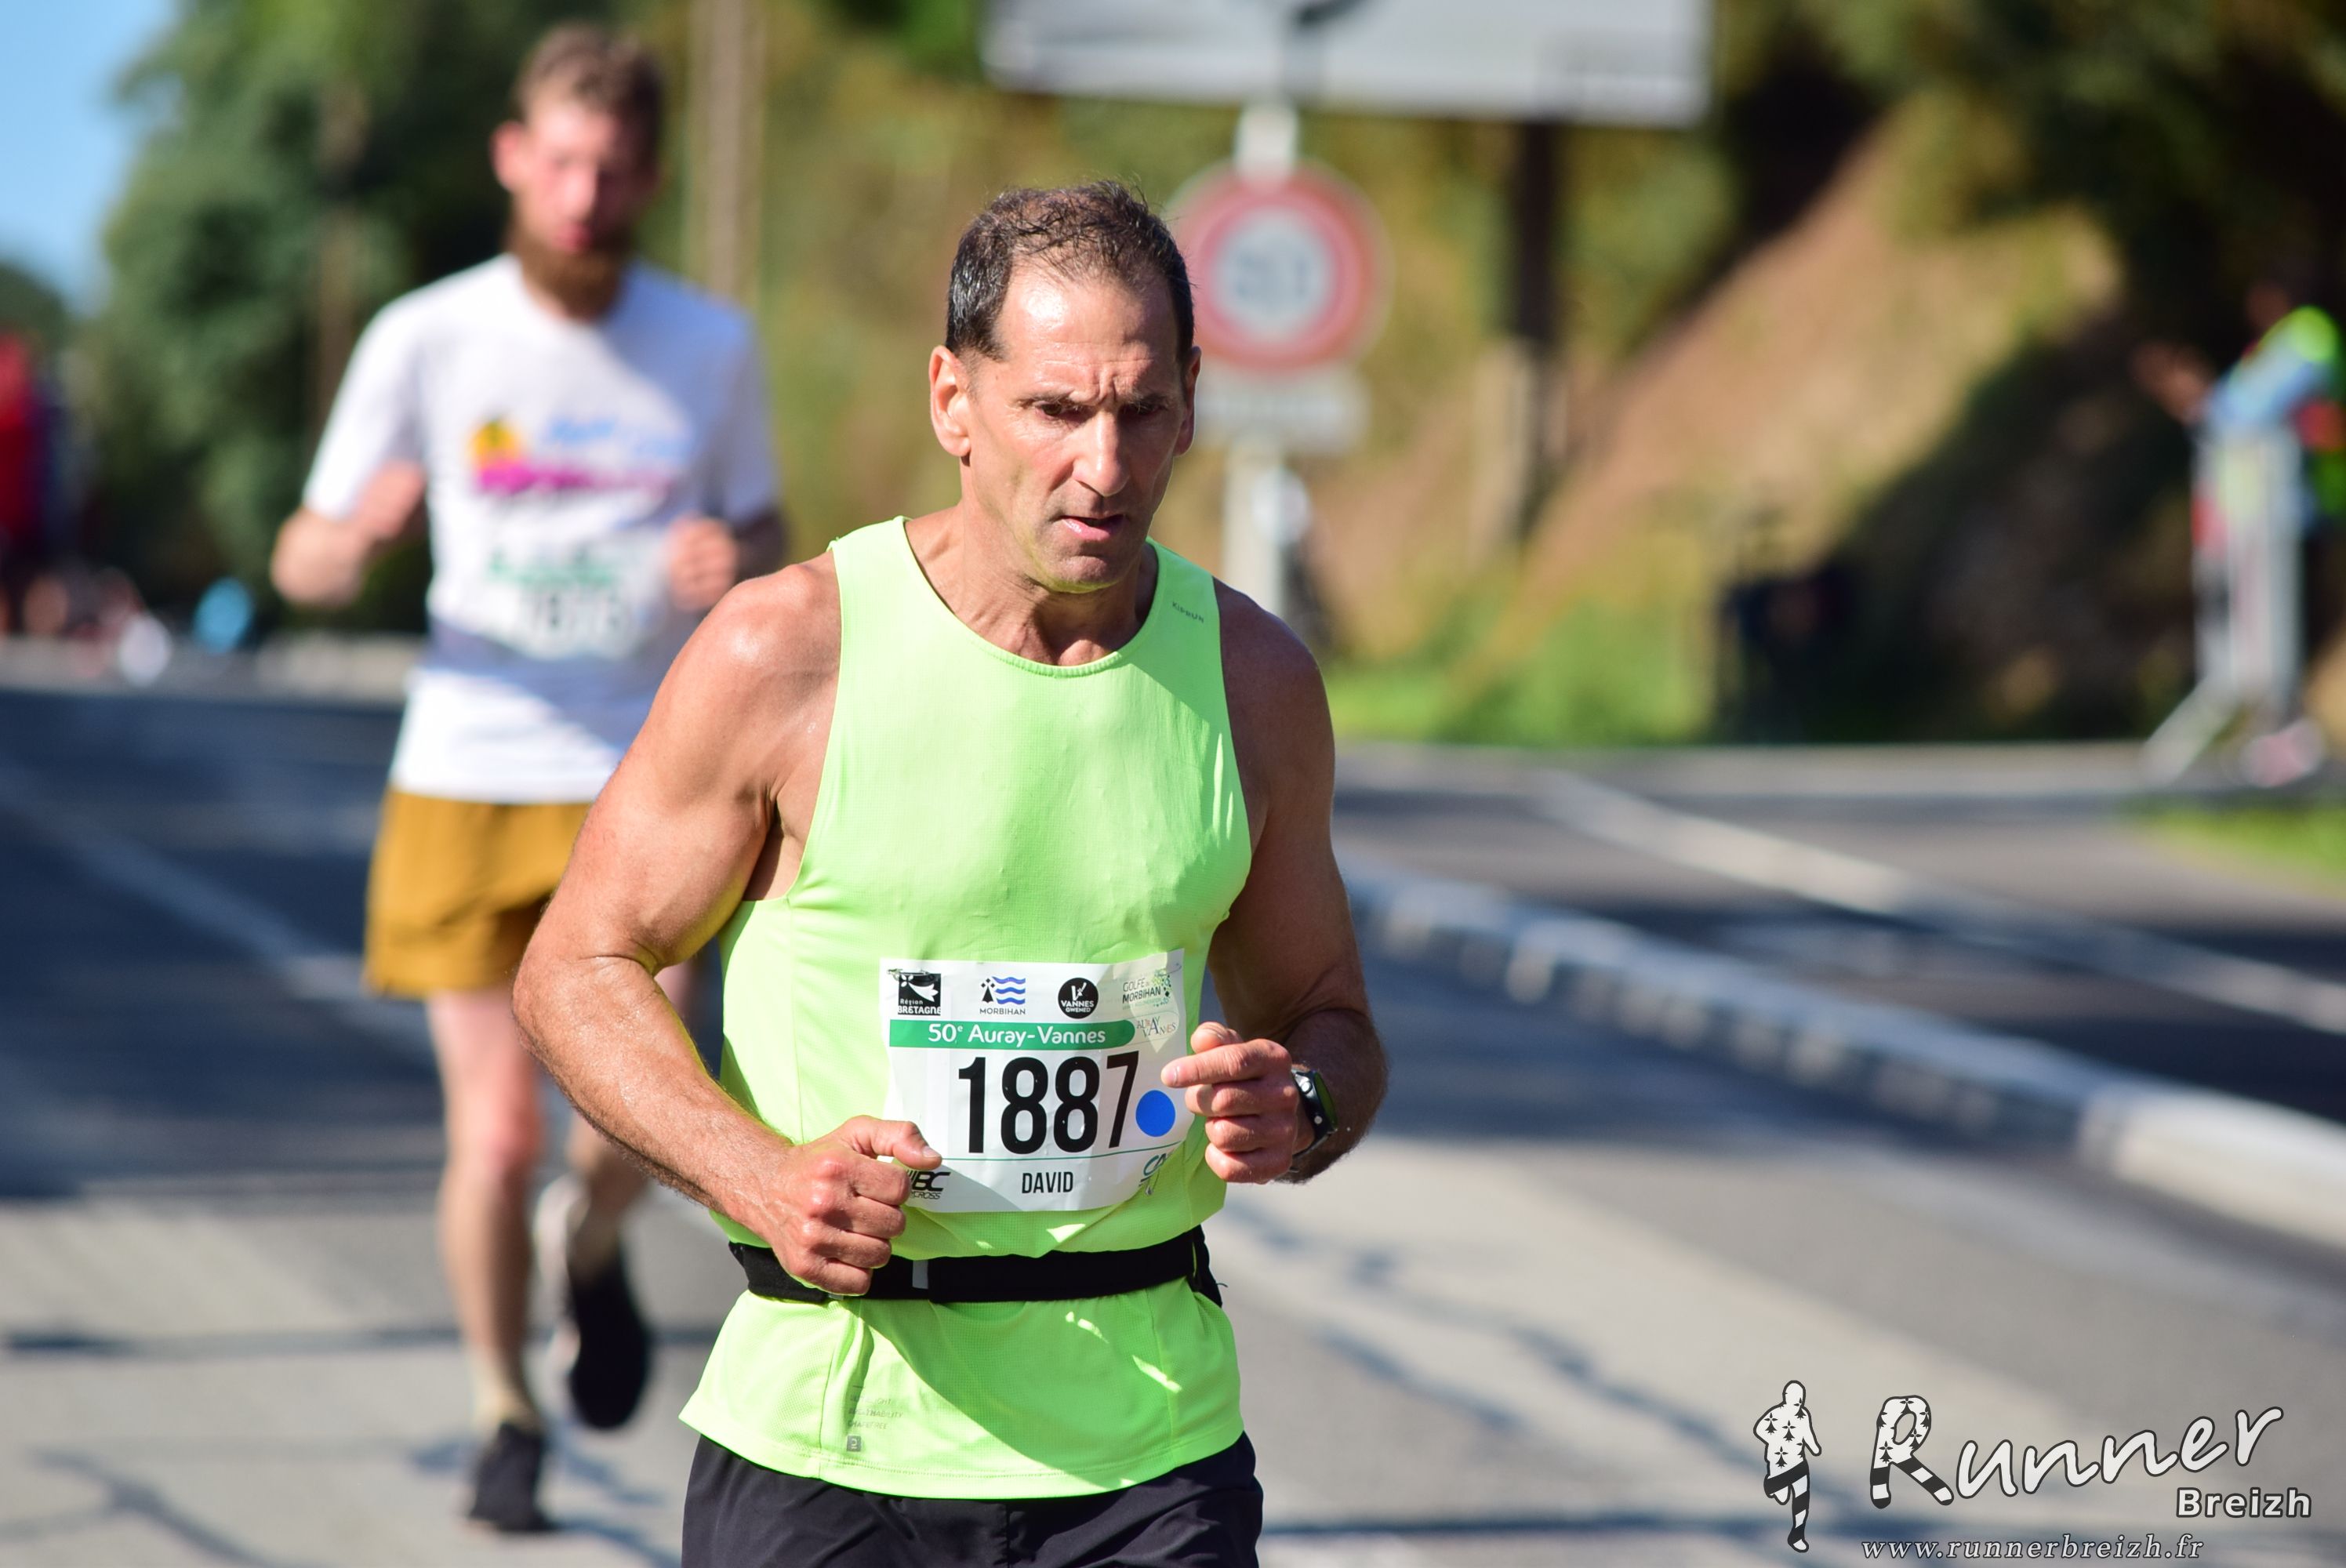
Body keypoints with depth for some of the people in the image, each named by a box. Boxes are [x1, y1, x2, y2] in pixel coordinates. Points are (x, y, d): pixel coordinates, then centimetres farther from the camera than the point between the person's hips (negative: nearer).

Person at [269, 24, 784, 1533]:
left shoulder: (713, 347, 2)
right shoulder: (424, 341, -2)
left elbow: (767, 546, 13)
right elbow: (306, 566, 3)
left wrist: (734, 566, -12)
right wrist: (364, 529, -21)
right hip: (467, 783, -1)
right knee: (496, 1135, -4)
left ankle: (588, 1240, 23)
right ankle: (505, 1418, 20)